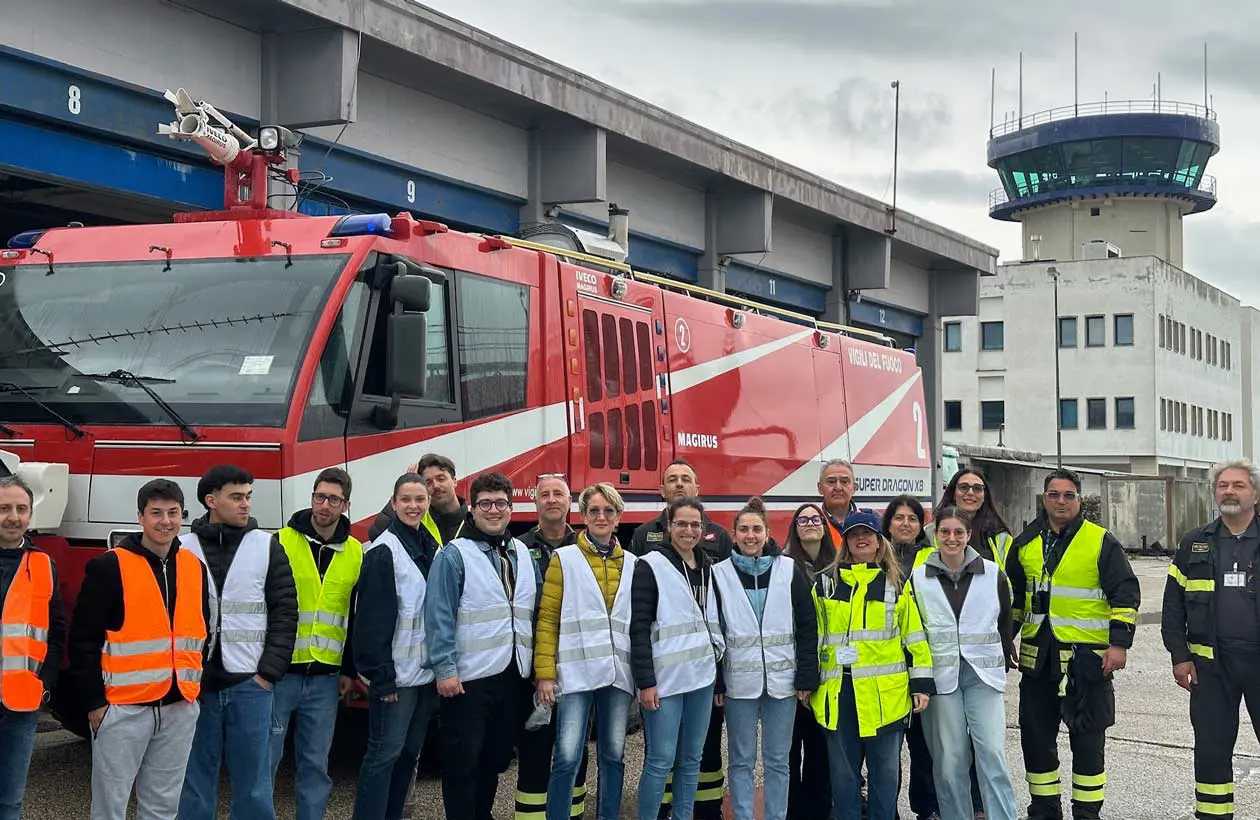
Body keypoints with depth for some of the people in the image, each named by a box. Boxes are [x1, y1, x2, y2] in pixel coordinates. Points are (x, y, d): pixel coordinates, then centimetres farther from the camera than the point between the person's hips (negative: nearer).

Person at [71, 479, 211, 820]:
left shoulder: (195, 568, 8)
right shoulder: (109, 567, -9)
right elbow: (84, 640, -9)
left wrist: (198, 686, 12)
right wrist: (94, 701, -11)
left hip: (179, 708, 5)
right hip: (123, 708, -5)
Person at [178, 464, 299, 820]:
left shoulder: (267, 547, 3)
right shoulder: (183, 548, 3)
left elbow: (284, 613, 2)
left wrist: (268, 673, -5)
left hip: (249, 684, 0)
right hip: (194, 686, 0)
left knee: (253, 785, 4)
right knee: (194, 784, 8)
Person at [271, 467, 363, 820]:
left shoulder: (356, 553, 7)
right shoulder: (281, 542, -4)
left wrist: (350, 669, 9)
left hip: (325, 676, 3)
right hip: (280, 670, -3)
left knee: (315, 764, 9)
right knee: (265, 758, 1)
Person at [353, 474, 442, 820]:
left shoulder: (430, 547, 11)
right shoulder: (384, 550, -12)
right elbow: (372, 620, -16)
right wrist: (381, 676, -20)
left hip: (425, 671, 8)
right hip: (396, 672, -8)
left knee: (410, 752, 12)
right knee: (385, 753, -6)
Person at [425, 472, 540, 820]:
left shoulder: (523, 554, 11)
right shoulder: (454, 555, -8)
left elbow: (534, 613, 16)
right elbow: (439, 615, -13)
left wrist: (535, 665, 13)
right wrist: (444, 669, -17)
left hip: (513, 676, 6)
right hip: (469, 678, -6)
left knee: (496, 759, 16)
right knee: (462, 762, 0)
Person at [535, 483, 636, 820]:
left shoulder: (632, 564, 11)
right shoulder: (564, 559, 2)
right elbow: (548, 619, -1)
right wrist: (545, 673, -8)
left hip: (618, 673, 3)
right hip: (577, 672, -3)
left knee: (613, 755, 9)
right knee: (568, 758, -8)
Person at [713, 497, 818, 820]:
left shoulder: (789, 571, 2)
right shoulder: (720, 574, 1)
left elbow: (807, 628, 2)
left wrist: (806, 678, -3)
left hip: (782, 679, 0)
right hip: (739, 681, 0)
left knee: (777, 760, 7)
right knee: (741, 760, 6)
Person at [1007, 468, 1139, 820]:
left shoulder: (1101, 541, -4)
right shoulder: (1025, 543, 9)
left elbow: (1126, 594, -6)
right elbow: (1013, 596, 19)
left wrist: (1119, 643, -12)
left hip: (1087, 655, -4)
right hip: (1038, 655, 5)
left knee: (1087, 738, 1)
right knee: (1036, 735, 9)